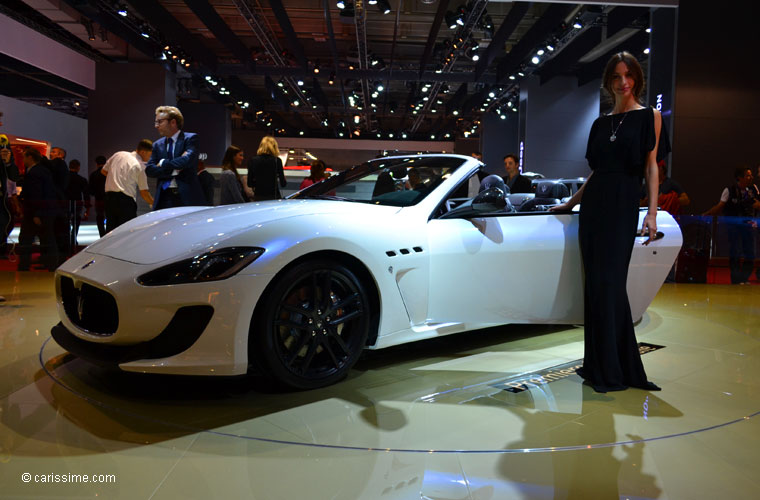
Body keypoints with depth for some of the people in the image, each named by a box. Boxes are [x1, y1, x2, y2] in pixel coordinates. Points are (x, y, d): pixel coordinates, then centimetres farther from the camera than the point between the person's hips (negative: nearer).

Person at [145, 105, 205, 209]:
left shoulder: (190, 138, 0)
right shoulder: (157, 144, 15)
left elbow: (187, 160, -17)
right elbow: (149, 170, 5)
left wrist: (163, 163, -4)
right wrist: (172, 170, -10)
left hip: (187, 198, -4)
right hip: (164, 198, 4)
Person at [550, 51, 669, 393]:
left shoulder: (650, 117, 5)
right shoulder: (601, 123, 16)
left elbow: (651, 166, -1)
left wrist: (652, 213, -9)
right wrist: (570, 202, 18)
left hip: (623, 205, -4)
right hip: (593, 204, 4)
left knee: (610, 282, -10)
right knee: (595, 283, 2)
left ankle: (613, 370, -1)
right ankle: (596, 364, 10)